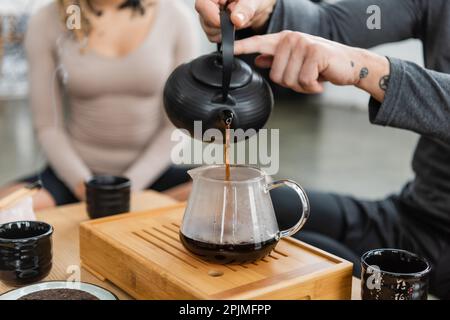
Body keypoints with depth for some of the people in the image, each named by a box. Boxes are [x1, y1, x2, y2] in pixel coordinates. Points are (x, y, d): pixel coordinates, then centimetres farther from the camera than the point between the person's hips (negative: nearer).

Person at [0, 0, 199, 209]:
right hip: (79, 172, 0)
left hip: (149, 173, 0)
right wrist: (84, 186, -16)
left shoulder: (176, 17, -7)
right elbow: (47, 125, -1)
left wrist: (129, 187, -14)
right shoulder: (45, 24, -6)